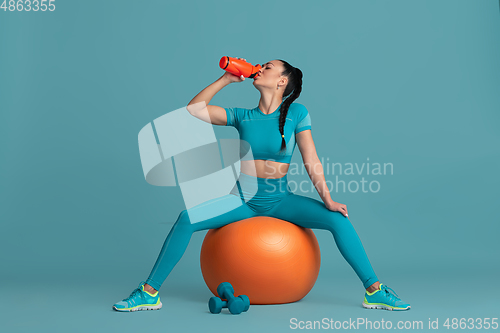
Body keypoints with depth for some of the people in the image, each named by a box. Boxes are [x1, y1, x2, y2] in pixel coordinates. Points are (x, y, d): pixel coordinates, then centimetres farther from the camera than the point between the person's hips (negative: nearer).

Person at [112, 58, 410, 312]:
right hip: (243, 199, 2)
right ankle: (149, 293, -9)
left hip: (281, 200, -1)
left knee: (339, 220, -21)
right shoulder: (243, 117, 3)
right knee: (186, 218, -21)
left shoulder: (296, 113, -3)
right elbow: (193, 109, -2)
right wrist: (225, 80, -2)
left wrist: (328, 200, -13)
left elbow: (312, 162, -6)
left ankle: (375, 291, -5)